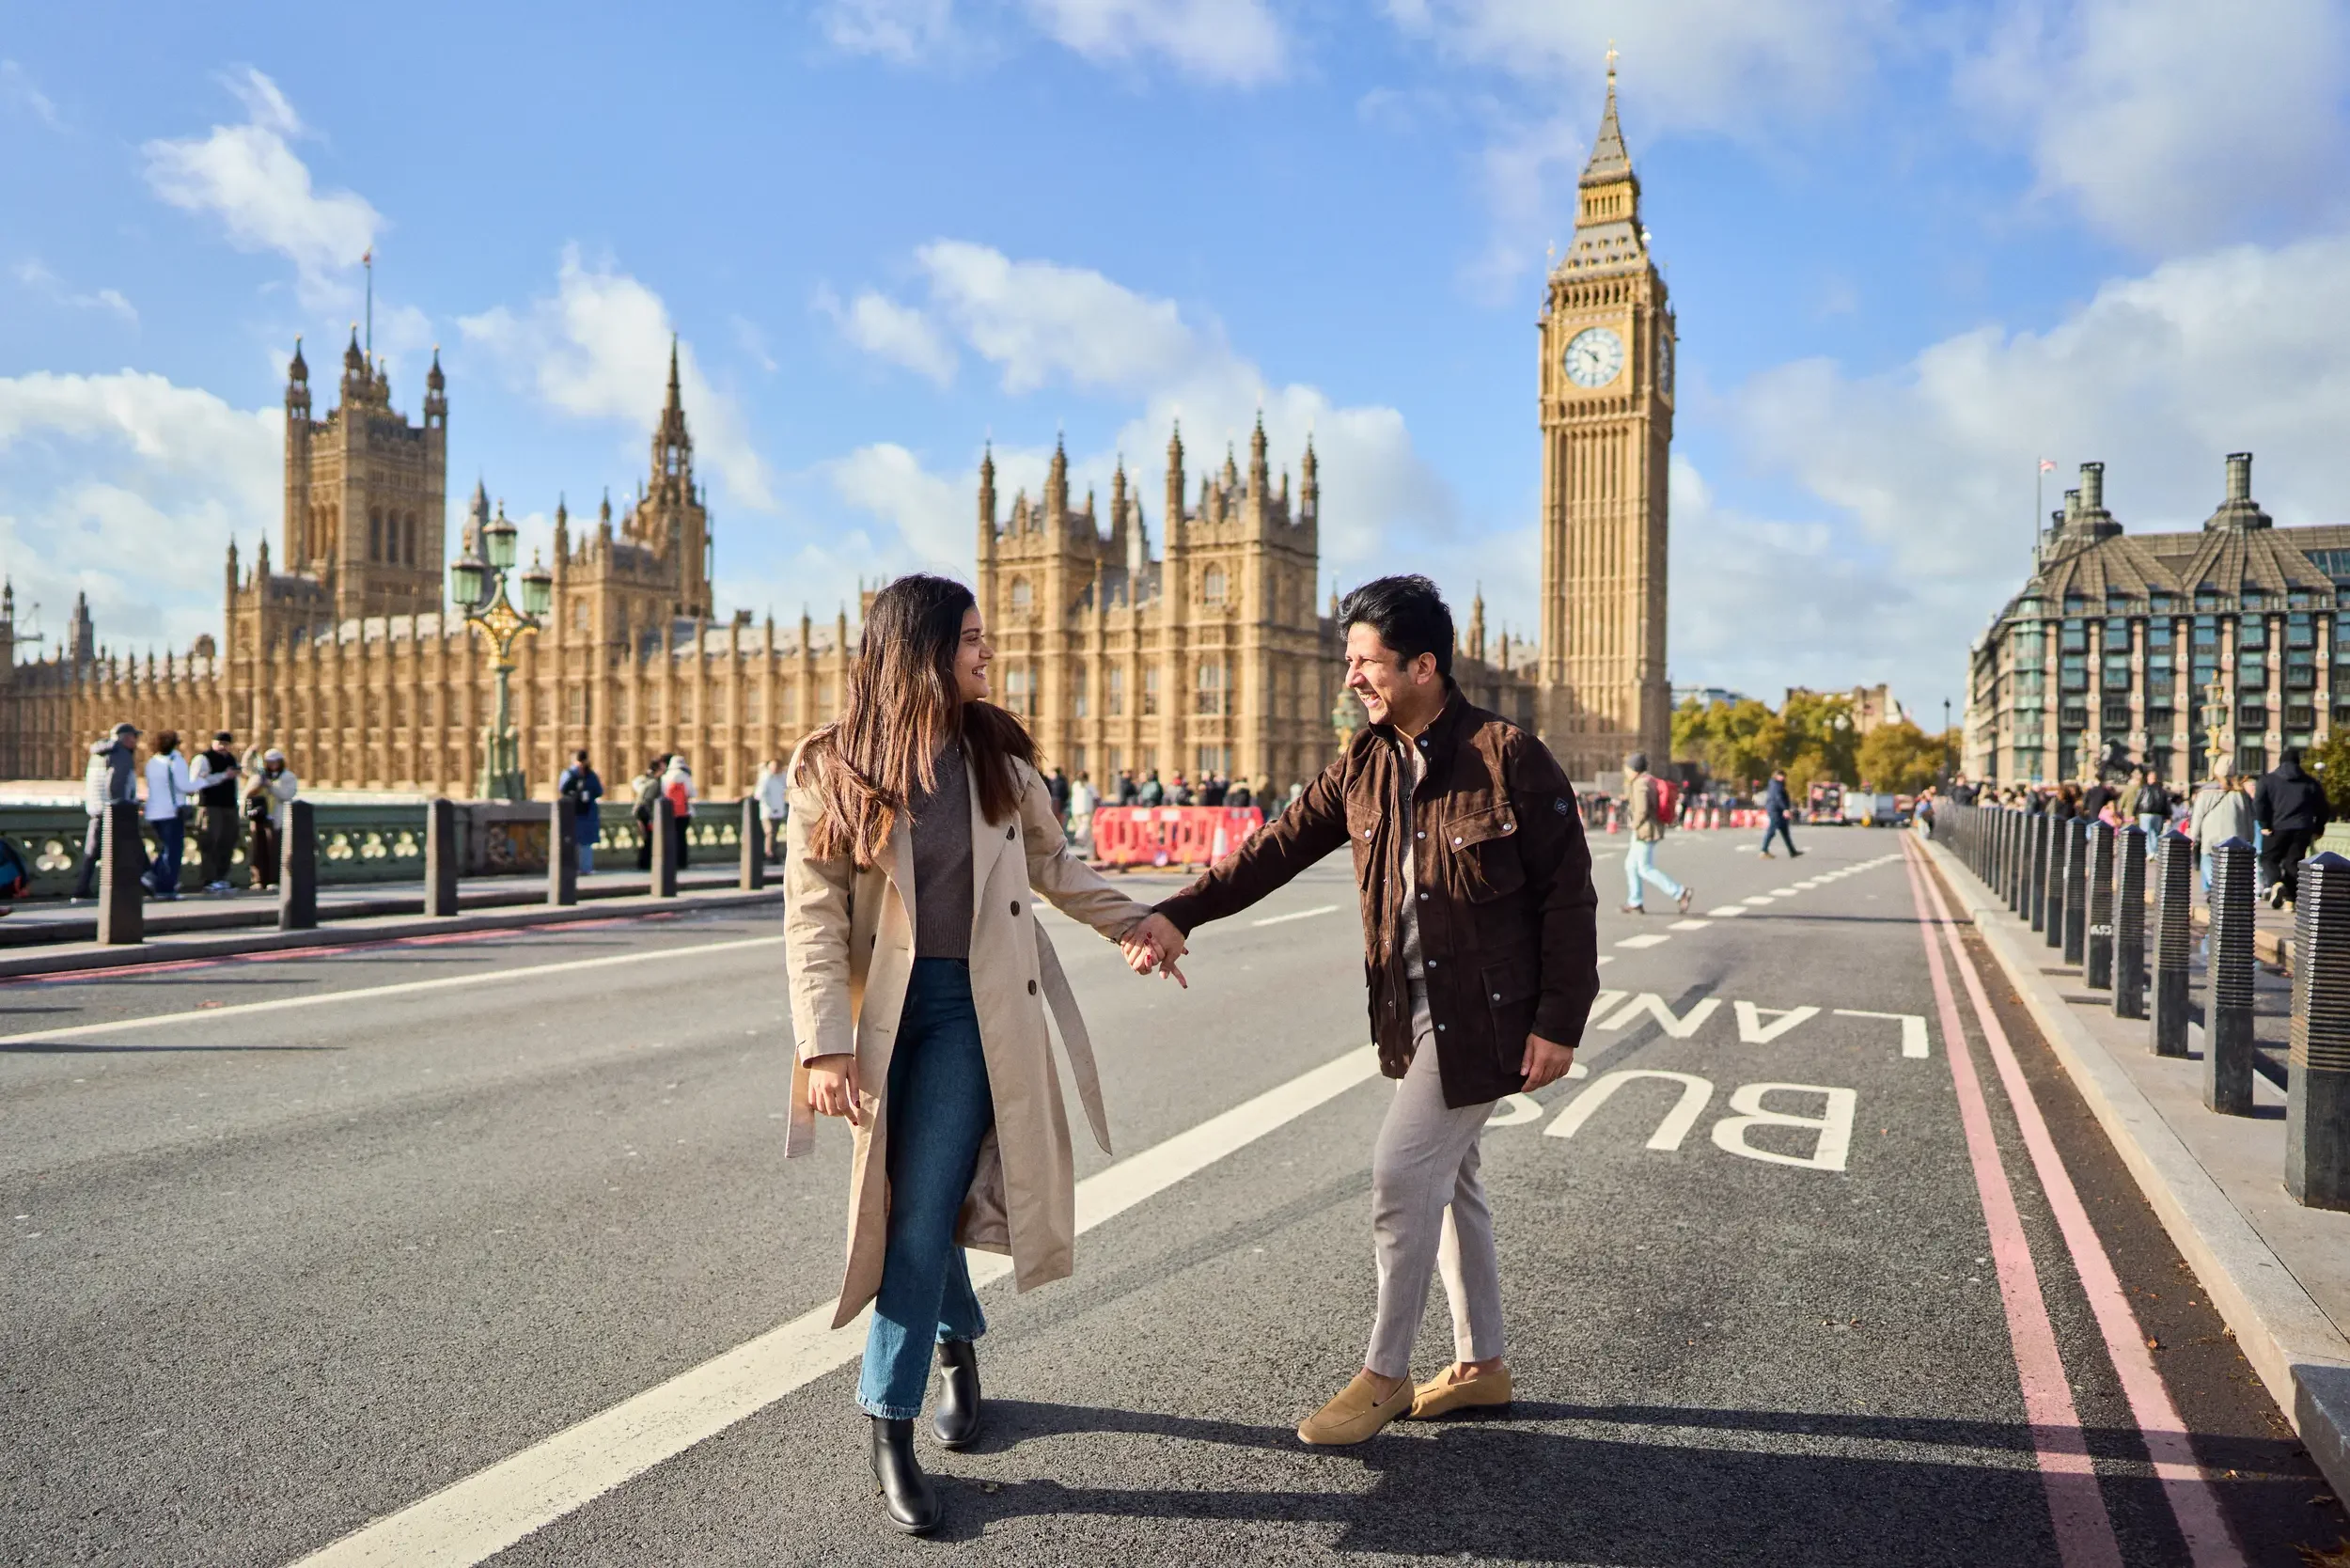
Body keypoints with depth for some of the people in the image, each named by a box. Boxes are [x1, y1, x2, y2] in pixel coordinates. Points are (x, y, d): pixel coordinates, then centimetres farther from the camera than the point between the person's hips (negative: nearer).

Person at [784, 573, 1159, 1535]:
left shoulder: (997, 754, 4)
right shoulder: (833, 768, -4)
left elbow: (1053, 864, 17)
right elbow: (814, 918, -8)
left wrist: (1136, 922, 16)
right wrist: (824, 1046, -14)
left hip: (972, 1006, 0)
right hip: (884, 1008, 0)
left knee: (923, 1216, -5)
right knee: (910, 1209, 13)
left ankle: (890, 1428, 9)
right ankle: (959, 1340, 41)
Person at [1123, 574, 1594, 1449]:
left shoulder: (1508, 759, -16)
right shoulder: (1365, 765, 4)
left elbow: (1568, 896, -12)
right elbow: (1279, 846, 1)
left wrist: (1558, 1021, -15)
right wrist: (1179, 915, -10)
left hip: (1485, 1014, -7)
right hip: (1413, 1011, 7)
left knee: (1402, 1176, -5)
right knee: (1445, 1179, 16)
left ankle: (1384, 1376, 14)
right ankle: (1482, 1365, 33)